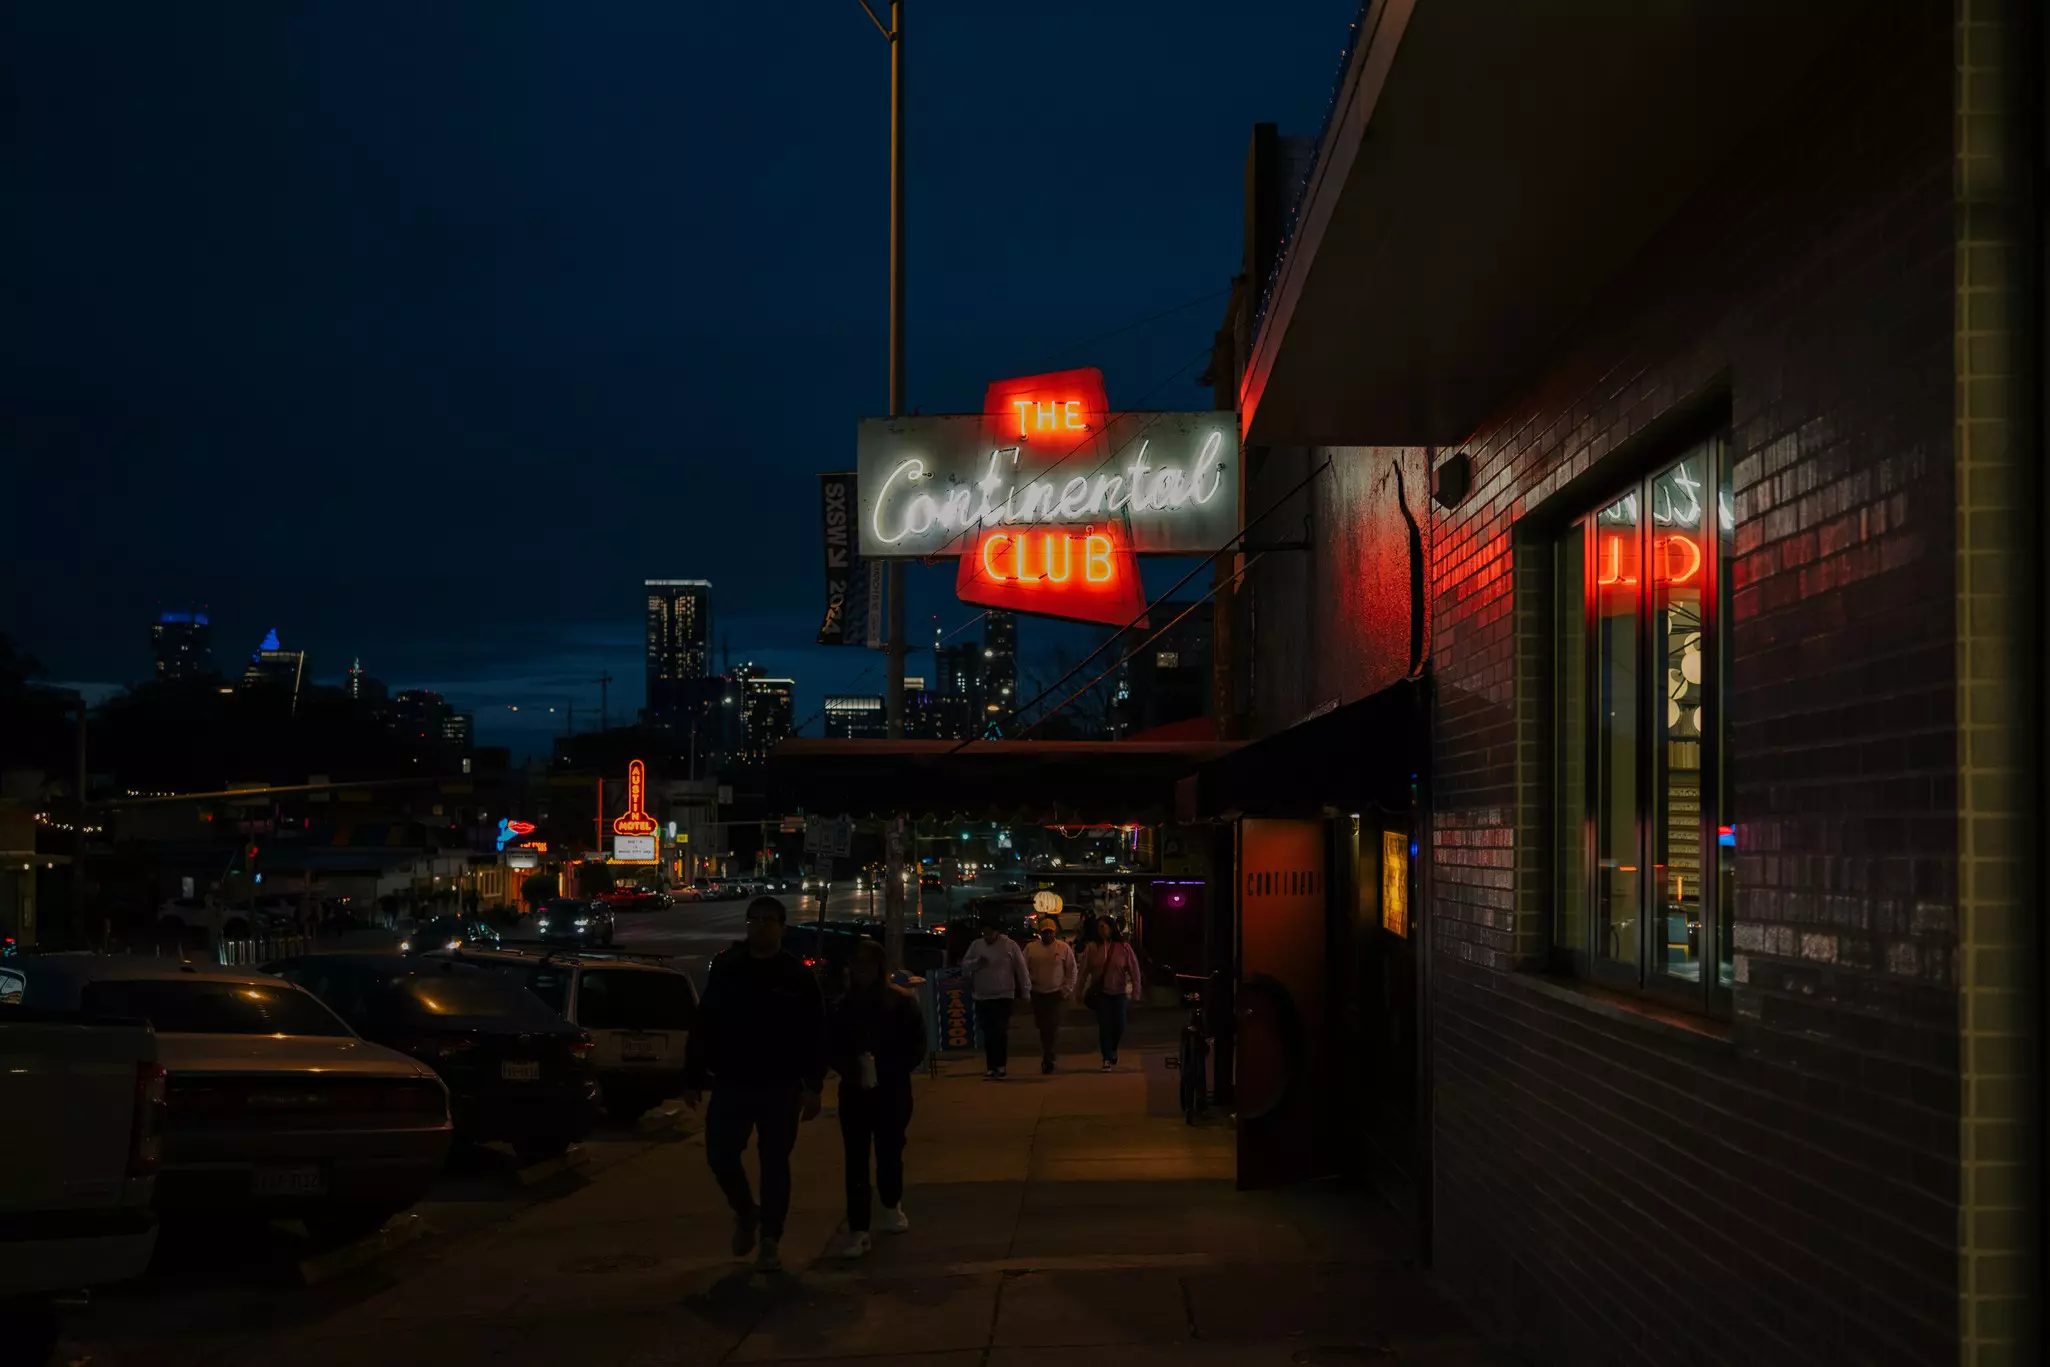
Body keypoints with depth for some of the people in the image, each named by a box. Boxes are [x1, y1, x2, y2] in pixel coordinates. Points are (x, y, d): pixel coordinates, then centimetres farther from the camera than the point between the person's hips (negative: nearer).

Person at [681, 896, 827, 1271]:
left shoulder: (798, 976, -1)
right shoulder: (725, 969, 3)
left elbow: (815, 1036, -2)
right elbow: (703, 1028, 5)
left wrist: (812, 1086, -9)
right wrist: (693, 1078, 2)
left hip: (780, 1087, -2)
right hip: (731, 1083, 2)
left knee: (774, 1163, 3)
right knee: (720, 1154, -1)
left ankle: (771, 1239, 15)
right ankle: (745, 1212, 27)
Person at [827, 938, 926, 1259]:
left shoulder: (902, 1002, -5)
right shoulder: (842, 1007, 3)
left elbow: (916, 1049, -4)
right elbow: (833, 1050, 7)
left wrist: (885, 1072, -15)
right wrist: (849, 1070, -12)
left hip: (892, 1092, -1)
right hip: (854, 1092, 1)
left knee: (889, 1152, 10)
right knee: (856, 1160, -4)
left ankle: (892, 1207, 38)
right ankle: (857, 1230, -5)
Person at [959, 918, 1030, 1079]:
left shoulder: (1010, 945, -3)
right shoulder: (976, 946, 7)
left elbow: (1021, 969, 0)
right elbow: (964, 966, 8)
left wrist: (1026, 991, -1)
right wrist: (977, 963, -13)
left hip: (1004, 996, -4)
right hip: (982, 997, 4)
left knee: (1001, 1031, -8)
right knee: (988, 1033, 6)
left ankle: (1000, 1065, -2)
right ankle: (992, 1066, 12)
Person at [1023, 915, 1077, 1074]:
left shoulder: (1063, 948, 0)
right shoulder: (1031, 948, 3)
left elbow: (1072, 970, 5)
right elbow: (1024, 969, 6)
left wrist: (1067, 990, 0)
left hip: (1056, 993, -2)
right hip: (1037, 994, 2)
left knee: (1053, 1028, -11)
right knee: (1042, 1027, 9)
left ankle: (1048, 1059, -10)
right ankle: (1048, 1055, 24)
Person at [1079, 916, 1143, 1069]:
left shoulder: (1123, 947, -6)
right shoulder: (1093, 948, -4)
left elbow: (1134, 969, -3)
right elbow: (1084, 971, 1)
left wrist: (1135, 990, -6)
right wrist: (1081, 991, 2)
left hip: (1119, 992, 0)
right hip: (1100, 992, 0)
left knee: (1119, 1025, 1)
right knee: (1104, 1026, -3)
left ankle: (1113, 1050, 30)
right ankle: (1107, 1058, 6)